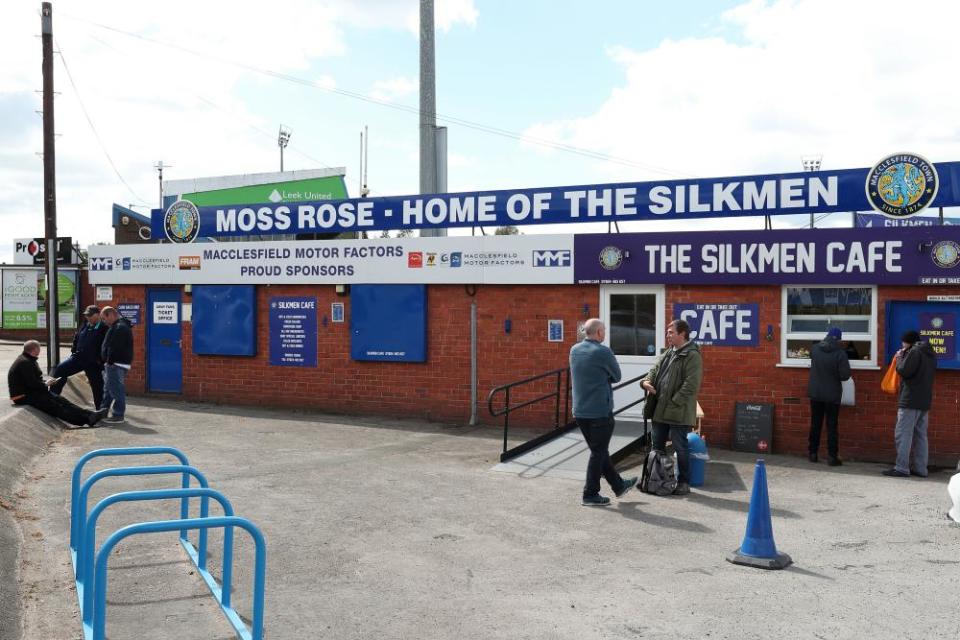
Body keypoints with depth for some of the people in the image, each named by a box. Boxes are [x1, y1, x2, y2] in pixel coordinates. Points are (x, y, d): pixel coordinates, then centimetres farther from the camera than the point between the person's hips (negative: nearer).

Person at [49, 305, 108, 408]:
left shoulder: (104, 328, -14)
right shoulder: (85, 326, 9)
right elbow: (76, 338, 21)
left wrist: (100, 360, -17)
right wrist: (74, 352, 13)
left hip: (93, 363, -7)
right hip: (79, 357, 7)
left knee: (97, 387, 2)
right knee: (60, 369, -5)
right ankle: (52, 394, 4)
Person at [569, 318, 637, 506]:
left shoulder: (574, 350, 6)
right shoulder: (602, 351, -16)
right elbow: (617, 376, -5)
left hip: (580, 411, 8)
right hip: (600, 411, -8)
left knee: (599, 450, 17)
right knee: (598, 452, 4)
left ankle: (618, 485, 31)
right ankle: (590, 494, 9)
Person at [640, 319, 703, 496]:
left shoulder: (692, 355, -11)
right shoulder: (667, 354, 16)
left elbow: (691, 384, -18)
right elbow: (655, 370, 17)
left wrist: (674, 402, -19)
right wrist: (646, 381, -6)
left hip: (678, 412, -8)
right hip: (660, 409, 8)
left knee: (680, 447, 2)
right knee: (657, 446, 15)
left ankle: (684, 482, 13)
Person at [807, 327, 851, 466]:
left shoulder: (815, 348, -2)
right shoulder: (840, 352, -16)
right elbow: (845, 375, -16)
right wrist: (835, 376, 3)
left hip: (815, 393, 4)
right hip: (832, 395, -4)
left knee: (815, 424, 12)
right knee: (832, 426, 2)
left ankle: (813, 453, 17)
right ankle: (832, 456, 2)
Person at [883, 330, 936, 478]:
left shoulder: (914, 352, -11)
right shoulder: (930, 354, 17)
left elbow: (904, 371, -18)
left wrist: (899, 359, -1)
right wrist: (904, 357, 15)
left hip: (910, 401, -9)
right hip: (925, 401, 9)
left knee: (903, 435, -7)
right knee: (921, 435, 11)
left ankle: (901, 468, -9)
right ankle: (920, 468, 12)